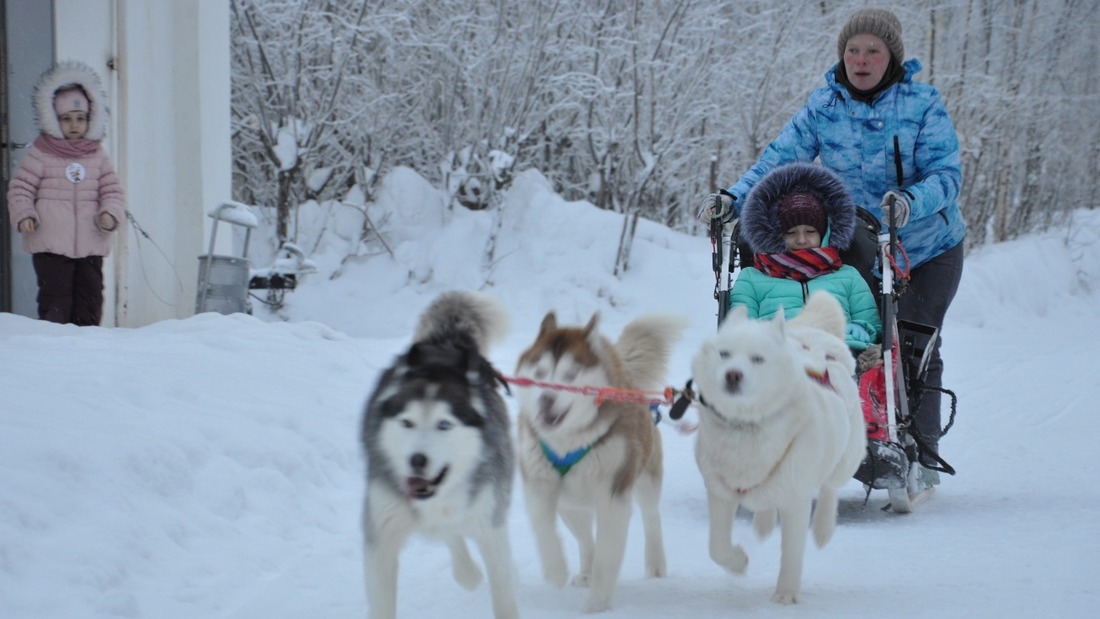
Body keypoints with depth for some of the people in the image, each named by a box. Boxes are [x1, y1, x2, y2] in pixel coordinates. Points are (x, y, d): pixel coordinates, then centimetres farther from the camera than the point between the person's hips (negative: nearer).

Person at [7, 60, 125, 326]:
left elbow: (112, 189, 8)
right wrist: (23, 215, -17)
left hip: (90, 245, 4)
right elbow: (20, 188, 0)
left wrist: (110, 213, -11)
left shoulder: (97, 156, 10)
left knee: (90, 297, 6)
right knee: (55, 296, -6)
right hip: (51, 244, -4)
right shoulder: (39, 154, 0)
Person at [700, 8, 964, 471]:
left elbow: (947, 173, -24)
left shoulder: (923, 103, -16)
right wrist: (733, 198, -30)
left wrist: (912, 201, -46)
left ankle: (921, 453, 5)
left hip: (928, 249, -2)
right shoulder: (824, 106, -8)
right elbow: (780, 159, -14)